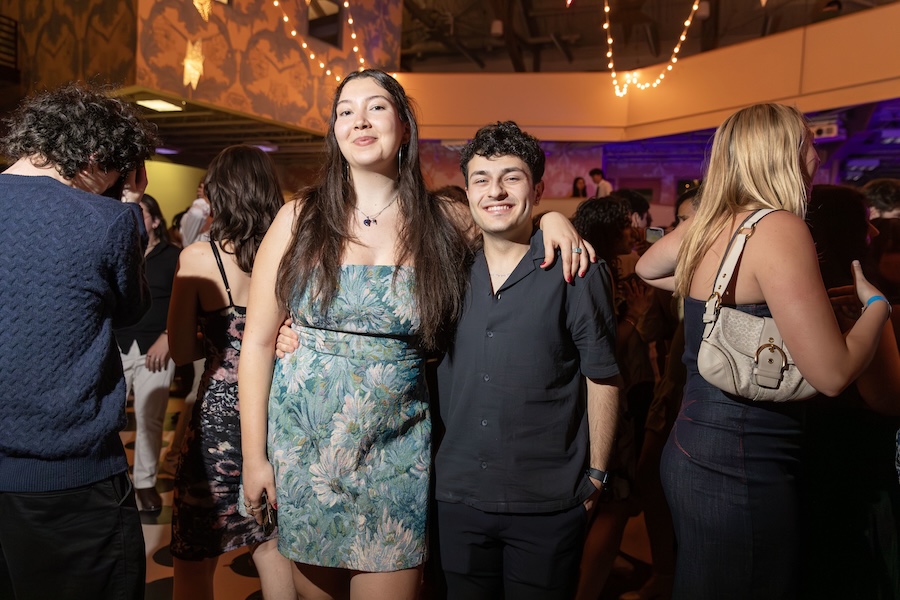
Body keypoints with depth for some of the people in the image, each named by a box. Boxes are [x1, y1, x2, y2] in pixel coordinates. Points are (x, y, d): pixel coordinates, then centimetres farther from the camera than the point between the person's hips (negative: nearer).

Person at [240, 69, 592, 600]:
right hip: (302, 449, 1)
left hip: (396, 453, 0)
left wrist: (552, 219, -7)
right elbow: (259, 340, 0)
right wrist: (254, 455, -1)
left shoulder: (442, 222, -1)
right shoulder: (300, 218, -2)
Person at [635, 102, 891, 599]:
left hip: (693, 451, 8)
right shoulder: (779, 228, -18)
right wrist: (876, 303, -1)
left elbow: (645, 268, 26)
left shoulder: (710, 224, 5)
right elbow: (832, 374, -19)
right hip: (743, 470, -8)